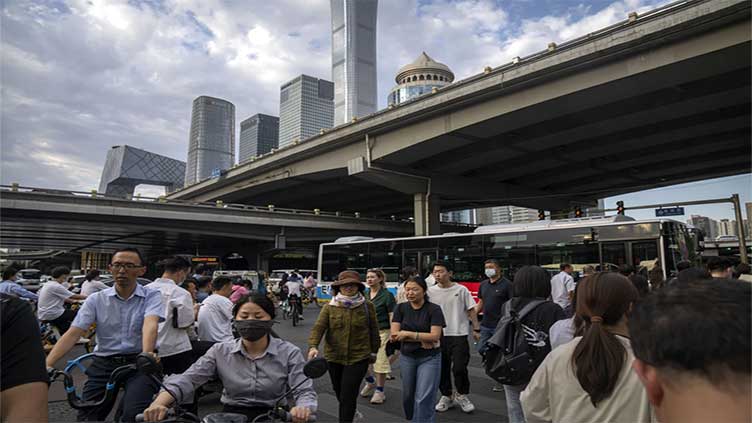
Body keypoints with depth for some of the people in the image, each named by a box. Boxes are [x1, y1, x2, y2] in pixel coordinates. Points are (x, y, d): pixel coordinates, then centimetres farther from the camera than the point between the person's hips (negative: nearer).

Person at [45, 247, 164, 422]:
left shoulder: (152, 296, -3)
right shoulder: (96, 299, 6)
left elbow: (150, 325, -21)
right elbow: (72, 334, -1)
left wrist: (147, 355, -39)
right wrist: (47, 365, -15)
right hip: (104, 364, 4)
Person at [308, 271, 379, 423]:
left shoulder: (367, 307, -3)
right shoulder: (329, 307, -3)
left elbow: (374, 330, 5)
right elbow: (318, 327, -13)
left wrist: (374, 351, 10)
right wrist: (313, 346, -29)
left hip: (358, 358, -2)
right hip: (334, 358, 3)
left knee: (348, 396, -8)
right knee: (340, 394, 20)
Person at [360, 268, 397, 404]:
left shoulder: (387, 295, -7)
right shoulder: (364, 295, 9)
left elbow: (392, 315, -8)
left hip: (382, 332, -5)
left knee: (381, 361, 0)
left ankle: (379, 391, 17)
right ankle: (370, 381, 30)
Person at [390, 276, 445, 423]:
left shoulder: (434, 309, -11)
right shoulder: (401, 308, -3)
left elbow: (435, 336, -19)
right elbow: (394, 334, -10)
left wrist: (408, 334, -22)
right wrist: (421, 339, -19)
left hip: (429, 358, -4)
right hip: (407, 357, 4)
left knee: (424, 398, -9)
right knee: (408, 396, 18)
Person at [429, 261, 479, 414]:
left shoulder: (461, 290, -5)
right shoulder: (431, 291, 0)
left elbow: (471, 310, 1)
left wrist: (476, 329, -1)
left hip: (459, 335, -3)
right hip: (438, 335, 3)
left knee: (459, 367, -5)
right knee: (442, 368, 11)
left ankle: (461, 395, 21)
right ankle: (447, 396, 30)